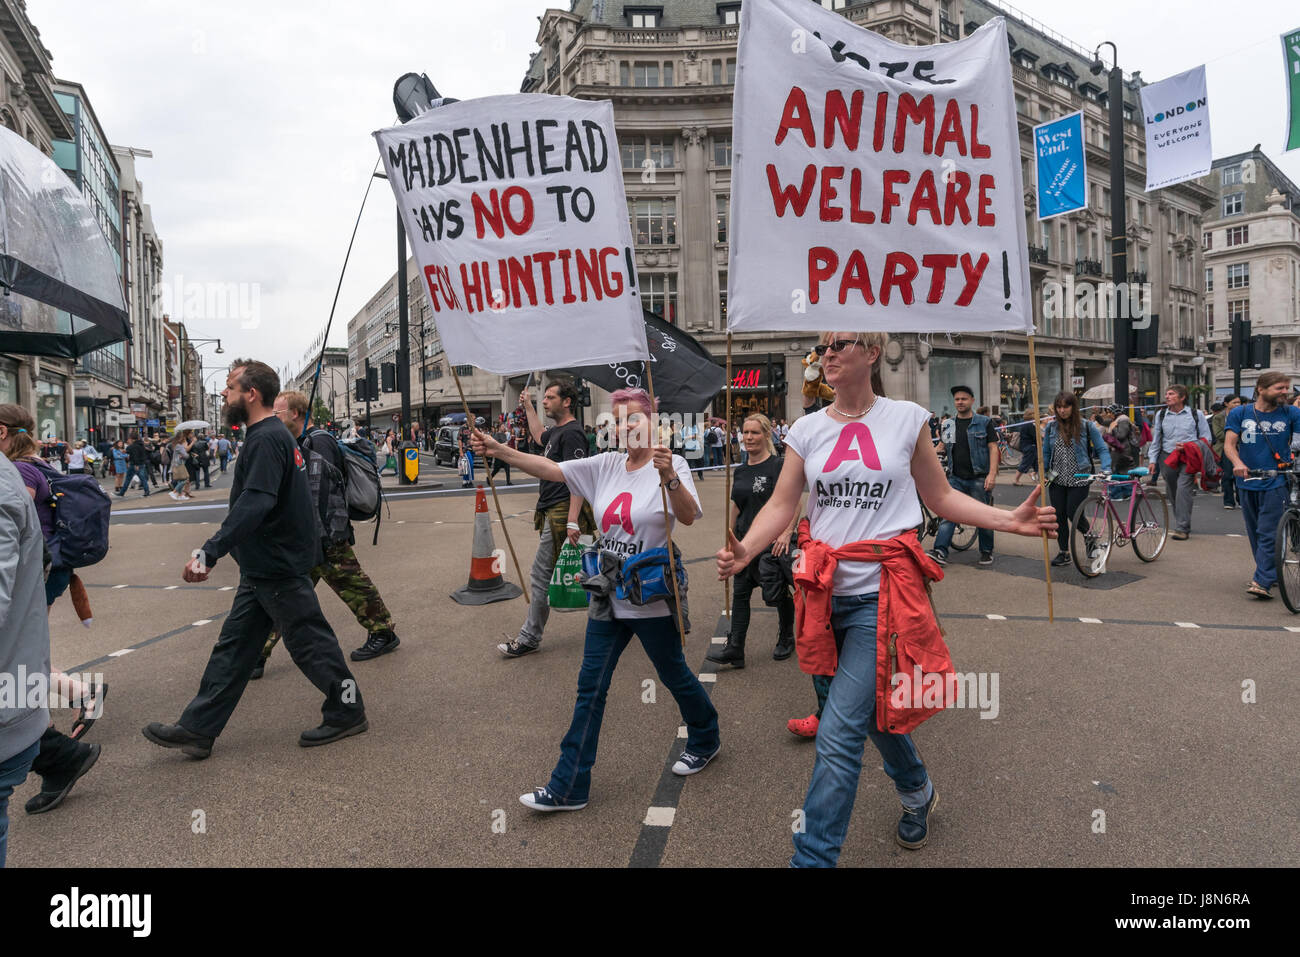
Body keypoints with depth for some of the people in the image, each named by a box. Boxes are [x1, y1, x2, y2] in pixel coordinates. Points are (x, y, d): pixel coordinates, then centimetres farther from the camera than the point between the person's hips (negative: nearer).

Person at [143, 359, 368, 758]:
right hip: (263, 568, 10)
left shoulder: (266, 439, -19)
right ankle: (197, 729, 19)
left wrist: (209, 552, -37)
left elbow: (254, 504, -32)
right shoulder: (271, 435, 14)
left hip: (279, 569, -10)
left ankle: (347, 713, 17)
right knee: (233, 646, 12)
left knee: (309, 642, 2)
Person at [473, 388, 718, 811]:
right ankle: (568, 787, 14)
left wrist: (669, 478, -42)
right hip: (608, 597, 5)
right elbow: (549, 468, -2)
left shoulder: (671, 465, -10)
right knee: (590, 687, 6)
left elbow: (689, 516, -25)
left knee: (674, 674, 13)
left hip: (654, 597, -5)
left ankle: (705, 741, 42)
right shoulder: (605, 466, 4)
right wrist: (500, 450, -12)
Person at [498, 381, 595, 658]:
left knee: (541, 576, -3)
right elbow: (539, 436, 44)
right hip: (551, 513, 10)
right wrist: (528, 406, 45)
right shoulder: (556, 432, 18)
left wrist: (572, 521, -29)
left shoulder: (572, 433, -13)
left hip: (561, 515, -10)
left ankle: (529, 639, 6)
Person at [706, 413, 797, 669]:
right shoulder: (740, 471, 12)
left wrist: (787, 533, -23)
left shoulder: (778, 466, -9)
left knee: (776, 593, 4)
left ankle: (786, 640, 28)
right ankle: (734, 649, 7)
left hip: (771, 543, -6)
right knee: (740, 593, 4)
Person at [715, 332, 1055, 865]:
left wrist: (1010, 521, -4)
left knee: (838, 732, -10)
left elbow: (940, 497, 8)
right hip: (827, 591, 4)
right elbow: (781, 506, -1)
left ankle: (813, 858, 3)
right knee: (873, 708, 22)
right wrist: (744, 550, -19)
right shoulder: (807, 429, 5)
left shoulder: (907, 419, 0)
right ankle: (917, 793, 51)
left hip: (883, 592, -4)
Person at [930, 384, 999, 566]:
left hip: (979, 478, -2)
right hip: (955, 478, 3)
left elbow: (993, 448, -3)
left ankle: (986, 551, 19)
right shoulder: (947, 425, 11)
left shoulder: (984, 422, 1)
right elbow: (942, 447, 22)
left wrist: (992, 473, -13)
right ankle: (940, 552, -12)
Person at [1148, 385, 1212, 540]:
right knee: (1171, 493, 6)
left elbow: (1207, 439, 7)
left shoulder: (1196, 414, 4)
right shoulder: (1161, 415, 12)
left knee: (1183, 490, -17)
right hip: (1167, 458, 4)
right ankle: (1183, 525, 19)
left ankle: (1182, 529, -18)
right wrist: (1153, 460, 10)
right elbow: (1156, 439, 17)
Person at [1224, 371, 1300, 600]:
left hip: (1276, 482, -2)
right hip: (1248, 481, 2)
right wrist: (1237, 463, -23)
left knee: (1268, 533, -9)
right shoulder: (1240, 413, 2)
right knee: (1255, 533, 12)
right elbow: (1229, 443, -3)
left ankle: (1263, 582, -10)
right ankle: (1271, 574, 28)